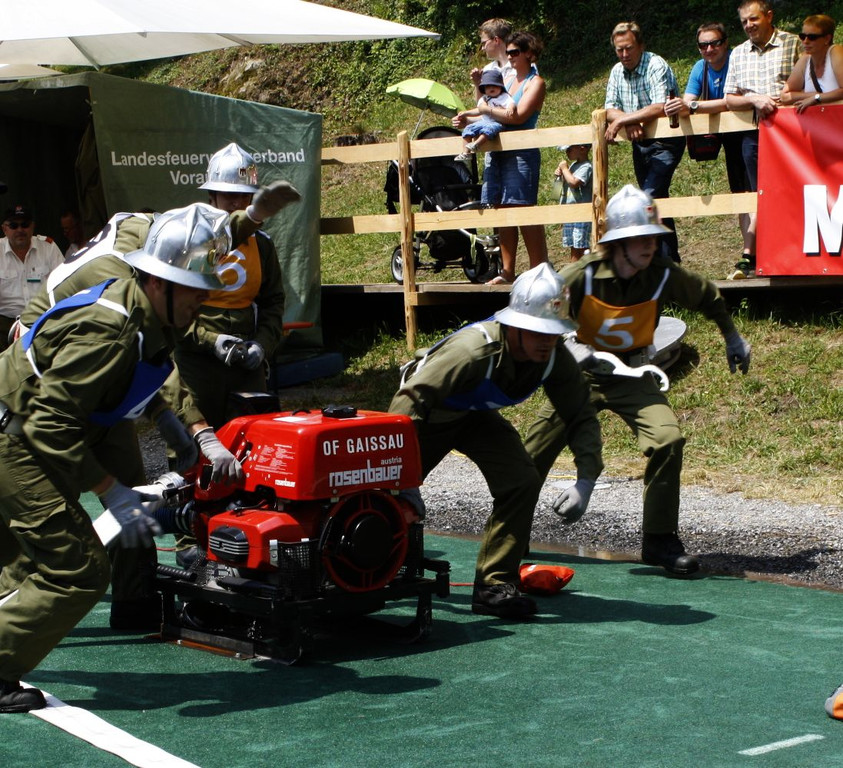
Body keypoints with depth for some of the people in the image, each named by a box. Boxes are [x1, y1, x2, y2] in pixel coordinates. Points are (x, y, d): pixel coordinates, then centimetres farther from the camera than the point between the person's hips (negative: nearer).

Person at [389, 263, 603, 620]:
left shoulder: (556, 359, -24)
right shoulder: (474, 350, -41)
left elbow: (581, 418, -12)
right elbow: (410, 399, -43)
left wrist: (586, 477, -27)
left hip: (476, 417, 4)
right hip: (429, 415, -4)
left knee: (522, 482, -18)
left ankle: (494, 585, -6)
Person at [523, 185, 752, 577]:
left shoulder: (664, 274, -14)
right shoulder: (582, 275, -22)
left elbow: (708, 297, 6)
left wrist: (733, 339, 17)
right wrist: (573, 349, -33)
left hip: (632, 375, 1)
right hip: (583, 374, -1)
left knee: (667, 439, -22)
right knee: (534, 454, 3)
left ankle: (660, 541, -8)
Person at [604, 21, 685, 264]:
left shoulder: (656, 66, -16)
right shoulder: (617, 72, 6)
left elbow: (660, 108, -29)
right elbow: (610, 110, 2)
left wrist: (623, 119, -25)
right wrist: (629, 122, -19)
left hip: (664, 142, -8)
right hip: (639, 143, 8)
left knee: (650, 197, -21)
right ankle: (672, 260, 19)